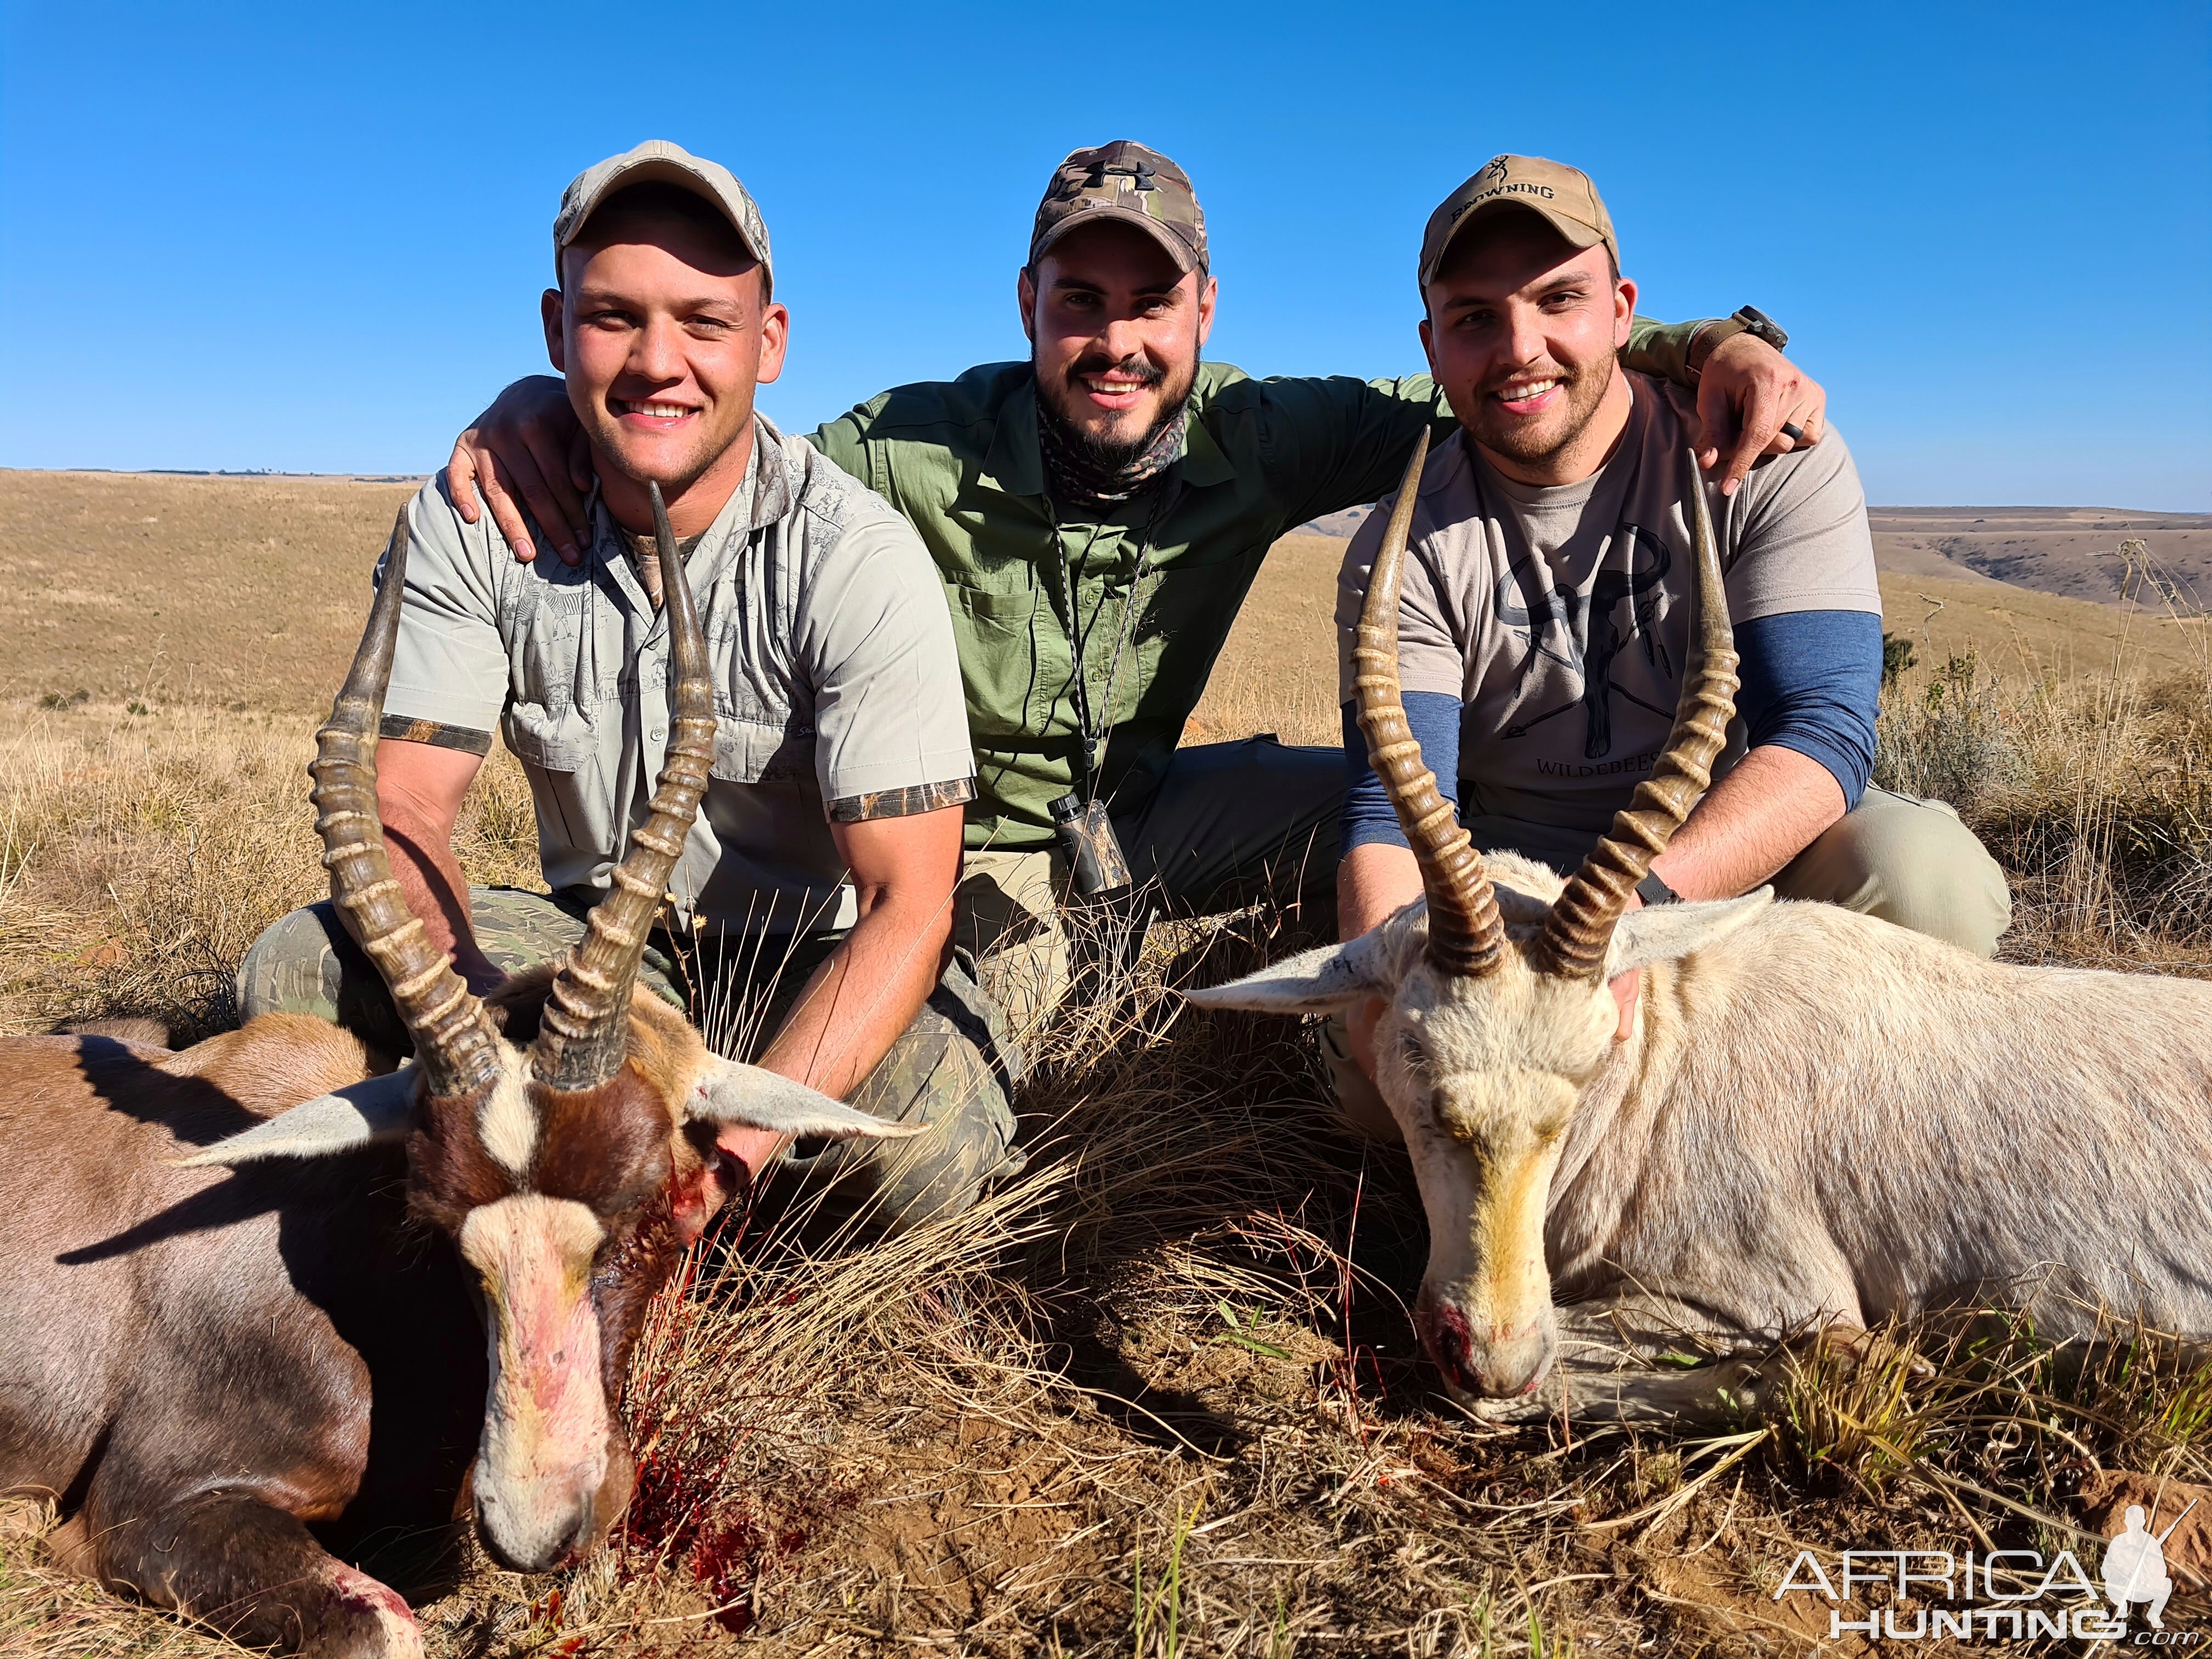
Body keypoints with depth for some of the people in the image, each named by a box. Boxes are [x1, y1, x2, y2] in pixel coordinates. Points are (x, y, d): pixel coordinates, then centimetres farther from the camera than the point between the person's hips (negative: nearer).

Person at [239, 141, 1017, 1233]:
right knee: (293, 970, -18)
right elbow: (401, 809, -14)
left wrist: (730, 1151, -40)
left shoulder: (858, 559, -22)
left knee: (929, 1146, -33)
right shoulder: (470, 524, -10)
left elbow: (909, 906, -26)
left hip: (813, 957, -2)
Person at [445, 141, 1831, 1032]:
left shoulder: (1248, 439, -13)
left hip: (1137, 810, 3)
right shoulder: (917, 450, -20)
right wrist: (545, 407, -32)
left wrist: (1696, 347, -26)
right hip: (960, 835, -2)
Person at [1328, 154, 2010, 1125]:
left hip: (1737, 852, 0)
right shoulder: (1409, 550, -8)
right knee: (1376, 1068, -28)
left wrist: (1635, 900, -42)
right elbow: (1394, 805, -16)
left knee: (1924, 871, -32)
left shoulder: (1768, 459, -11)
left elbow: (1824, 730, -22)